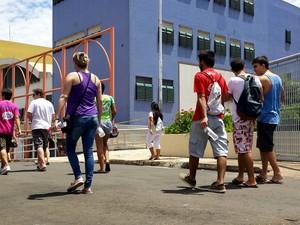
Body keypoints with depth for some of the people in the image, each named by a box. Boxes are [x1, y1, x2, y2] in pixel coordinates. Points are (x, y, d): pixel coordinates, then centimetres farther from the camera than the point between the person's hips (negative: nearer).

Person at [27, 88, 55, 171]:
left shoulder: (34, 102, -3)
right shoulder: (49, 103, 11)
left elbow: (29, 114, -9)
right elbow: (53, 116, 9)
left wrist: (33, 120, 9)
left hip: (37, 127, -5)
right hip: (47, 127, 5)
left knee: (39, 145, -9)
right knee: (44, 146, 15)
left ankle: (43, 164, -22)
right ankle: (40, 163, 28)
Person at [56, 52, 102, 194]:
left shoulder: (72, 76, -1)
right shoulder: (96, 79, 12)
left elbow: (64, 97, -10)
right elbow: (99, 101, 14)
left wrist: (58, 116, -12)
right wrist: (99, 120, 20)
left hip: (76, 118, -4)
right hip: (92, 118, 4)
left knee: (70, 148, 14)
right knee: (89, 151, 5)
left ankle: (78, 177, -1)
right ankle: (88, 186, 3)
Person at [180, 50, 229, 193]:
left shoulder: (200, 76, -4)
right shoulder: (220, 77, 12)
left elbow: (201, 98, -16)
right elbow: (224, 98, 13)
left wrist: (204, 117, -24)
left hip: (202, 118, -4)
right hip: (218, 118, 5)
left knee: (195, 149, 11)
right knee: (221, 150, -1)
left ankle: (191, 178, 26)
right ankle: (220, 182, -9)